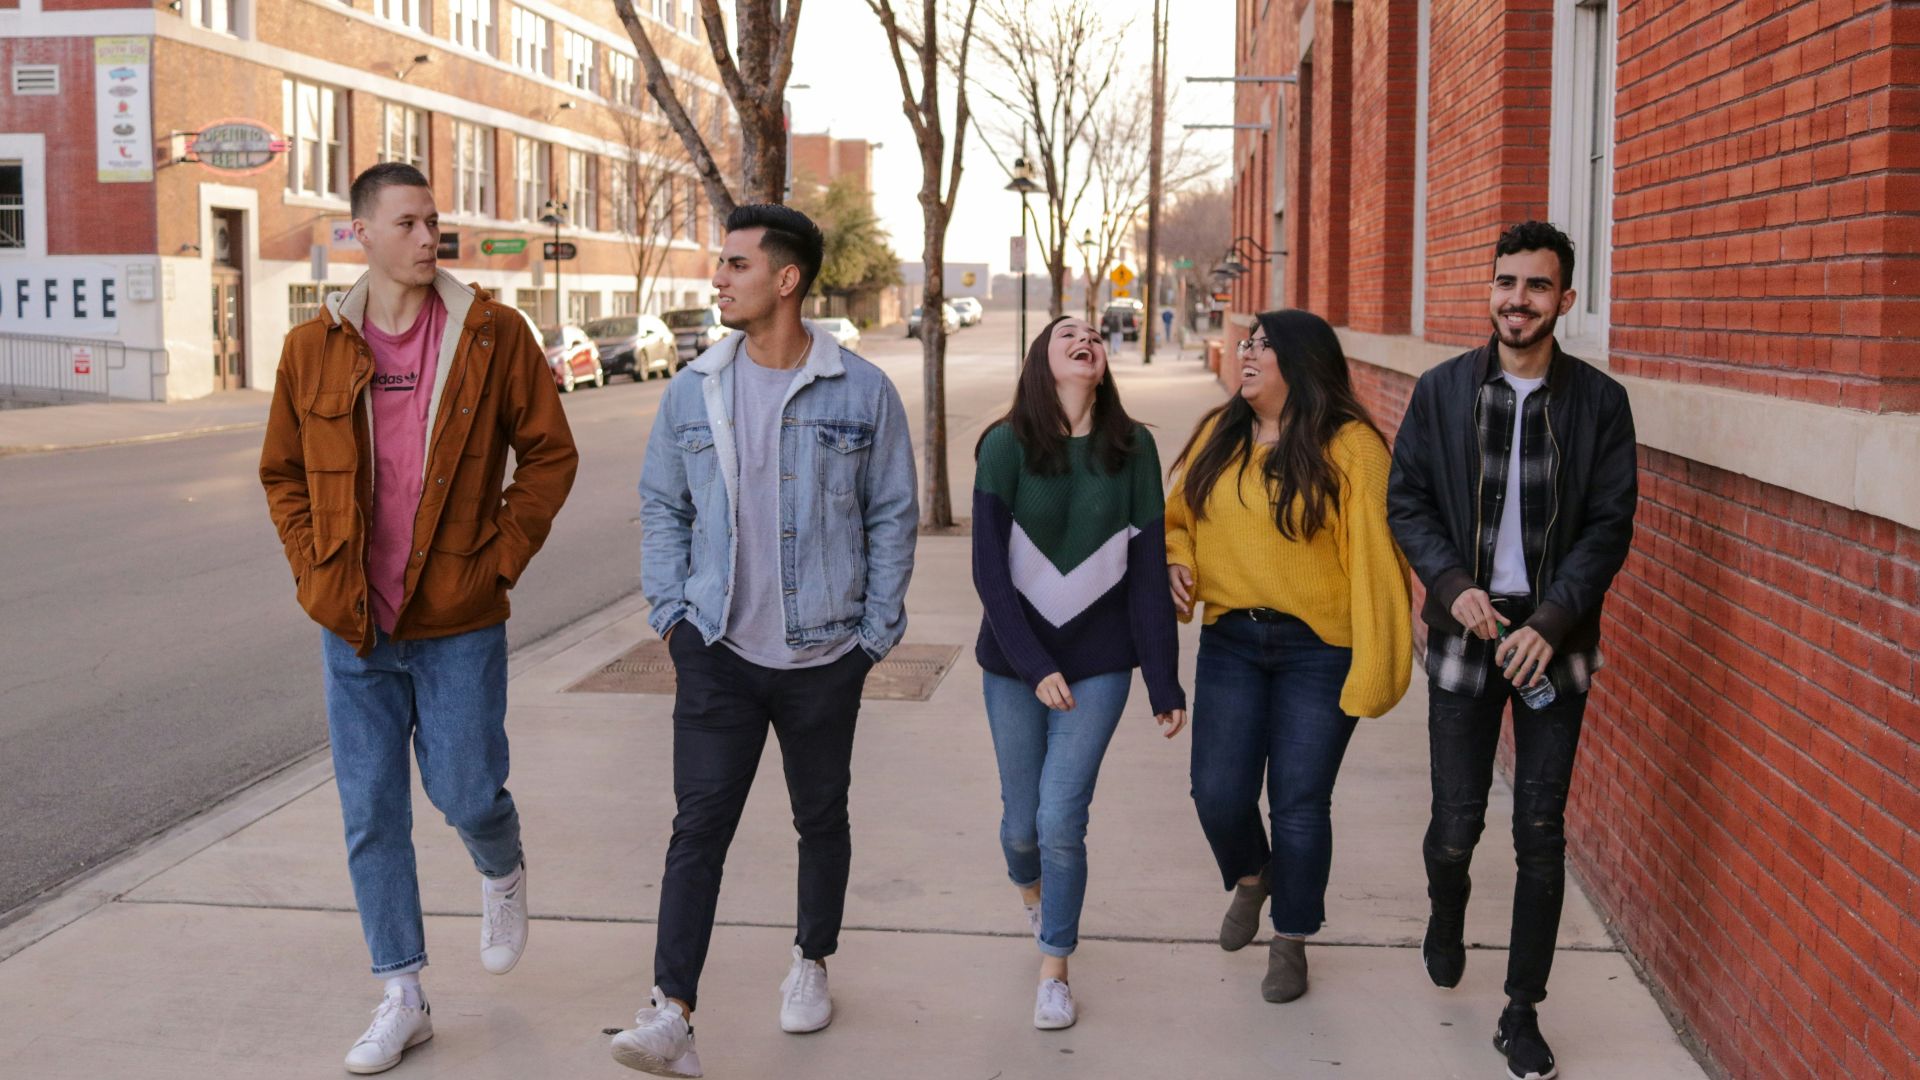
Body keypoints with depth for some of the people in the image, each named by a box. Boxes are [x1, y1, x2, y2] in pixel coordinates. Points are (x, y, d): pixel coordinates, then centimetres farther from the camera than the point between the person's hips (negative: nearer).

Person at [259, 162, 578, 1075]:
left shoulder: (492, 333, -5)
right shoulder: (312, 349, 0)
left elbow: (549, 453, 0)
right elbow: (282, 475, 12)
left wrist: (503, 557, -7)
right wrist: (315, 574, 1)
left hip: (459, 622, -2)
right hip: (354, 626, 2)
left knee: (466, 792, 3)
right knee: (371, 814, 7)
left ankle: (502, 875, 41)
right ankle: (401, 999, 21)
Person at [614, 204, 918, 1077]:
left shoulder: (862, 394, -5)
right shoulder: (694, 391, 1)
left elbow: (893, 516, 1)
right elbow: (661, 506, 10)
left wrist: (875, 632, -1)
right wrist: (670, 612, 2)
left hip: (825, 656, 0)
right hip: (719, 652, 1)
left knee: (821, 818, 15)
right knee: (699, 824, -7)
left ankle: (811, 961, 37)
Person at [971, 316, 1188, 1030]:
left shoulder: (1132, 449, -2)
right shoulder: (1005, 447, -7)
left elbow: (1148, 571, -1)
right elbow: (989, 570, -10)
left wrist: (1164, 683, -1)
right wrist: (1036, 667, -15)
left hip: (1099, 663, 0)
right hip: (1015, 660, 0)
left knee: (1062, 818, -7)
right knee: (1022, 818, 10)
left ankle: (1054, 971, 14)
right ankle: (1030, 892, 46)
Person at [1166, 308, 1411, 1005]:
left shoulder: (1350, 448, -11)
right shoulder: (1218, 437, 6)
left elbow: (1375, 555, -13)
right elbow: (1178, 516, 20)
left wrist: (1375, 666, -17)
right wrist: (1174, 561, -3)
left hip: (1319, 651, -4)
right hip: (1231, 641, 4)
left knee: (1300, 802, 3)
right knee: (1218, 792, 1)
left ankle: (1291, 941, 24)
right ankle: (1250, 878, 35)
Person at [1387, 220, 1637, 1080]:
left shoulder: (1598, 401, -1)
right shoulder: (1441, 391, 2)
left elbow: (1610, 525, -3)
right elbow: (1406, 501, 4)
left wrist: (1550, 623, -14)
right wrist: (1452, 583, -12)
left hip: (1554, 639, 0)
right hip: (1466, 629, 1)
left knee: (1542, 834, 2)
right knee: (1457, 820, 5)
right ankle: (1445, 921, 40)